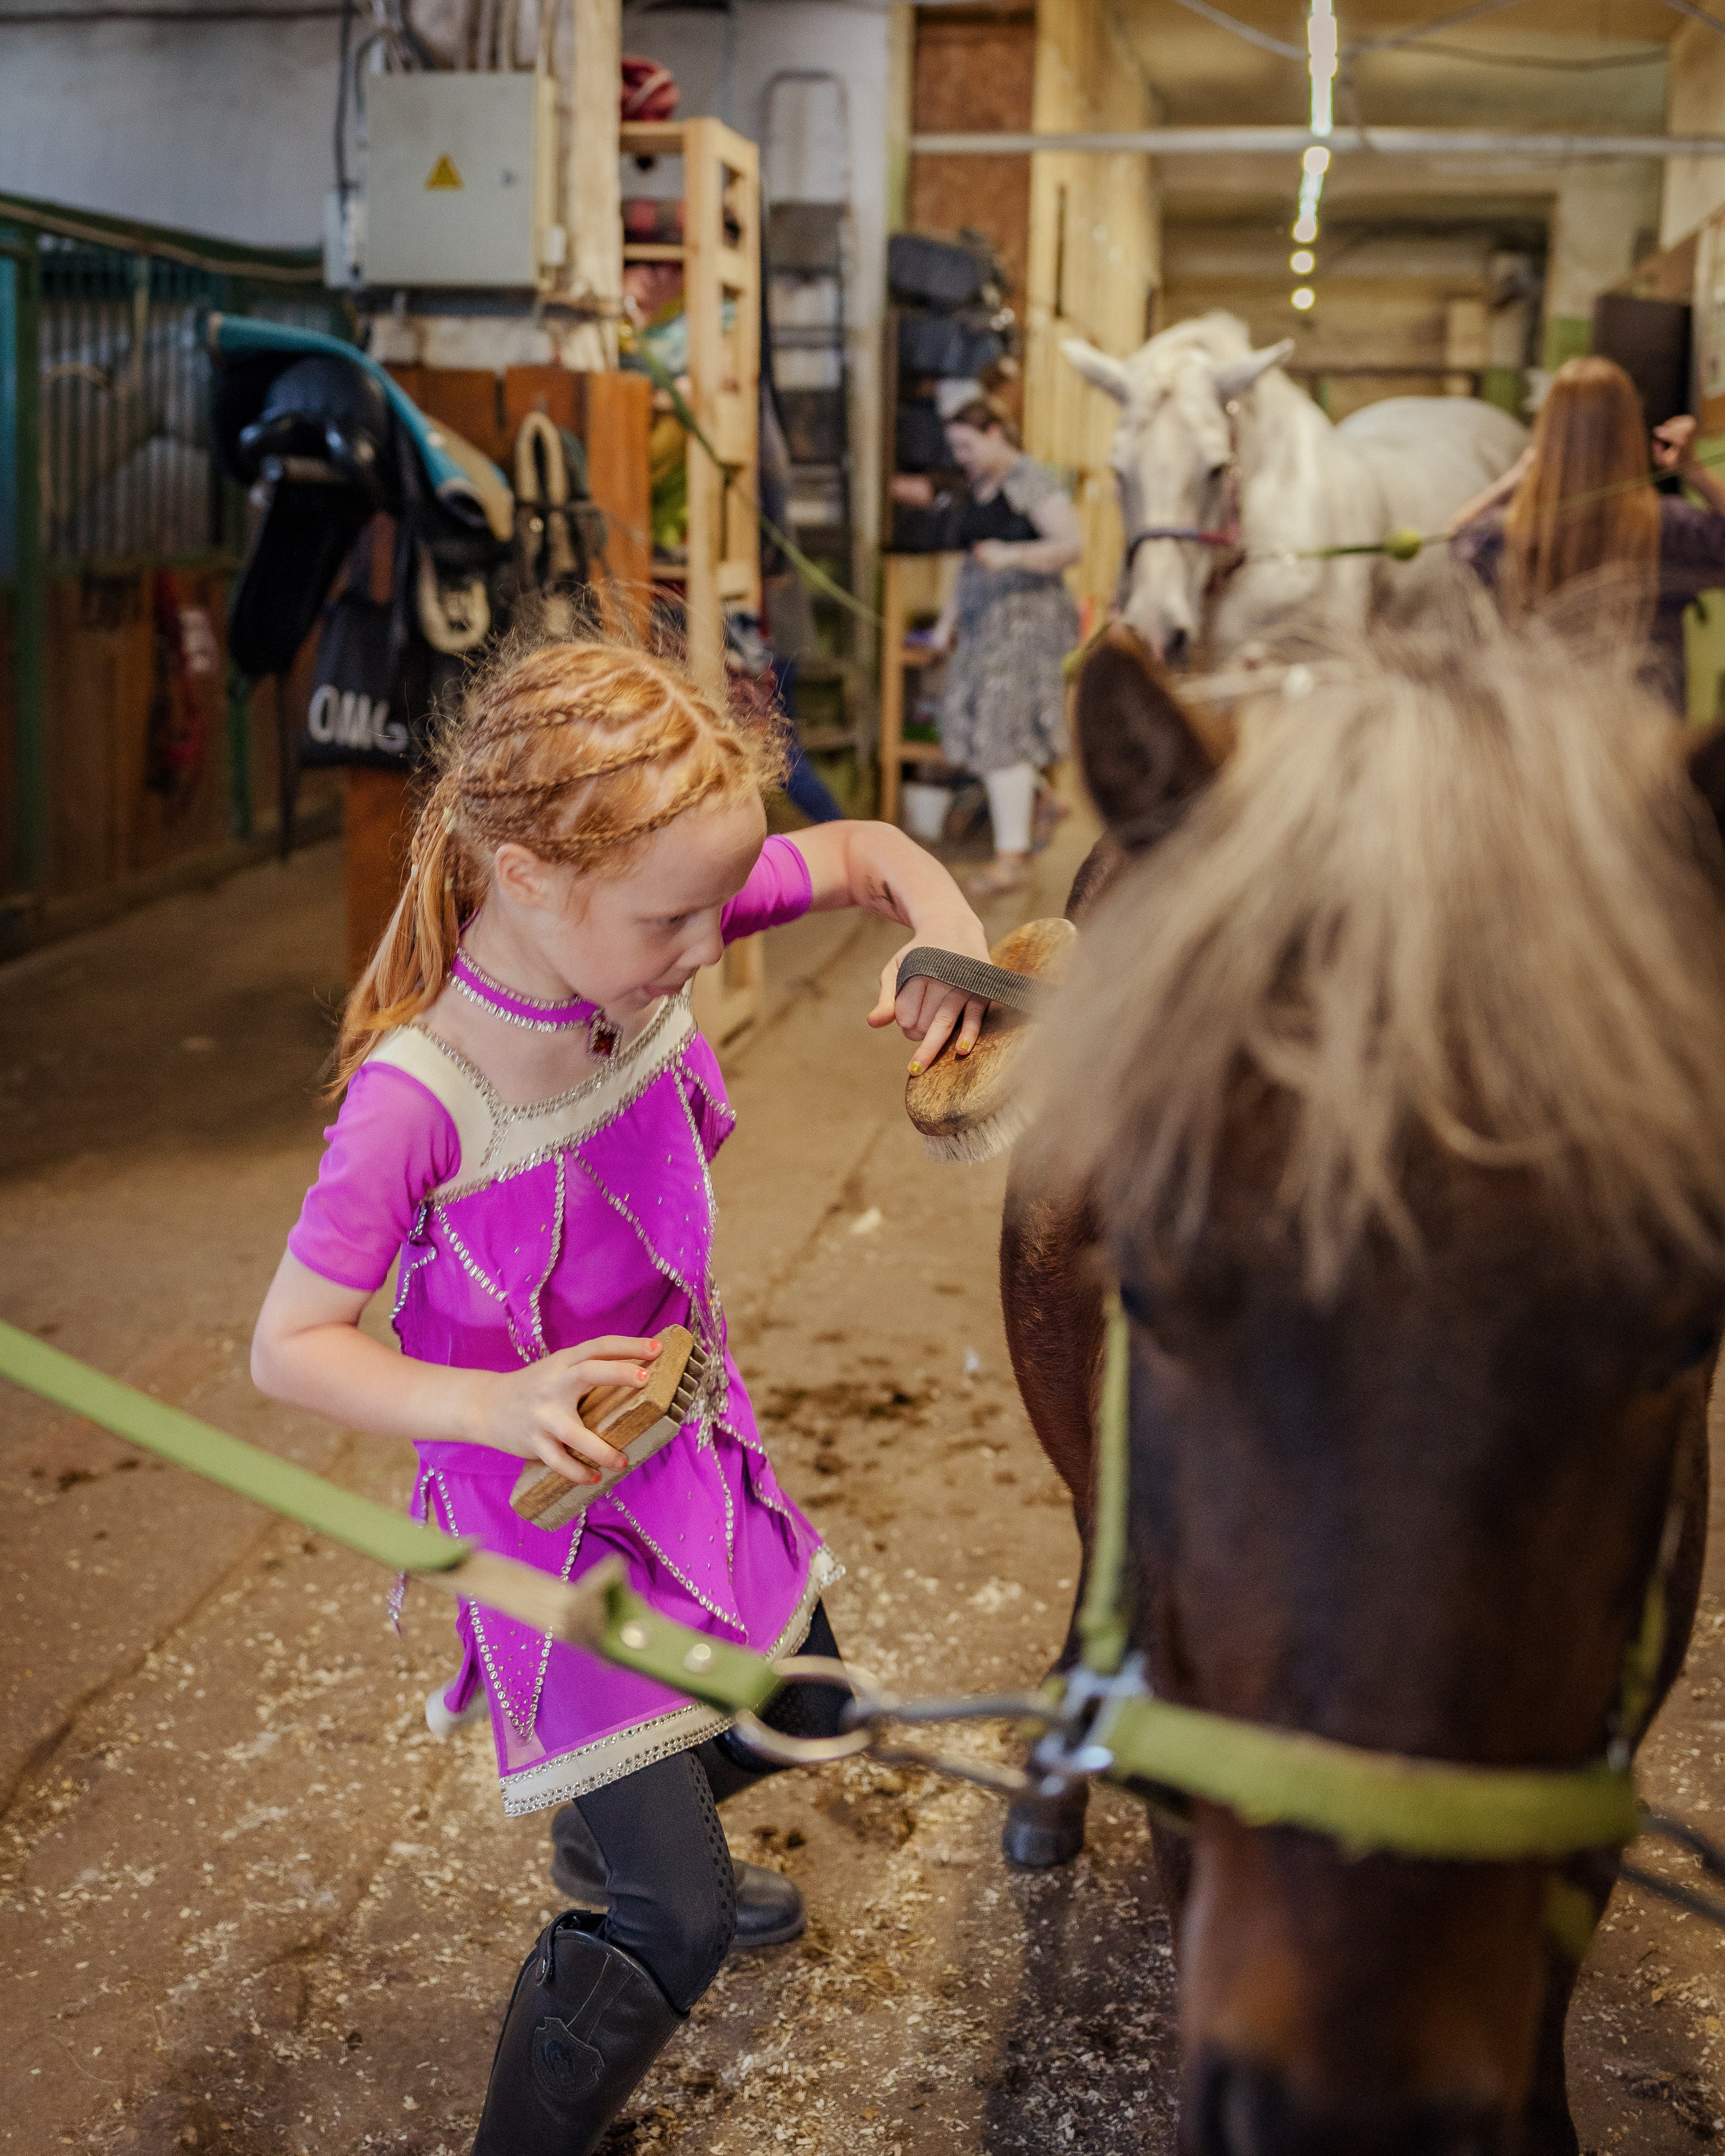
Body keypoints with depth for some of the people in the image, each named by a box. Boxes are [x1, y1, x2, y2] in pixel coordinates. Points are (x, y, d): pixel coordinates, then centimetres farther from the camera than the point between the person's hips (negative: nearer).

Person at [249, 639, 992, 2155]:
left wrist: (942, 915, -25)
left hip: (694, 1431, 7)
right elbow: (291, 1348, -24)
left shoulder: (639, 916, -17)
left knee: (802, 1708, 30)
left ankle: (618, 1841, 61)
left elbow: (865, 851, -3)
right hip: (556, 1492, -7)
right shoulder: (418, 1100, -33)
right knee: (679, 1932, -6)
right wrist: (497, 1405, -39)